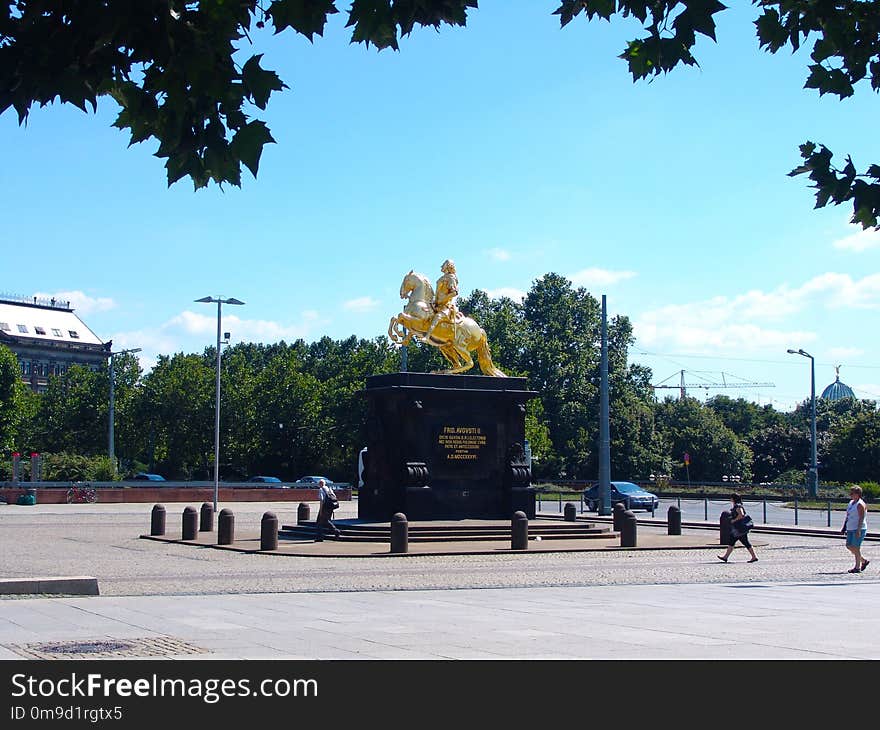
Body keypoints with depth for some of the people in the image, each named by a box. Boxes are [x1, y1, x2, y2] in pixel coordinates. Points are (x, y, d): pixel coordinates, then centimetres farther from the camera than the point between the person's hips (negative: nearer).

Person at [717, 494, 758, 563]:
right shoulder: (735, 507, 15)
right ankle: (726, 557, 11)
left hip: (740, 529, -11)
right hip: (736, 529, 11)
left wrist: (734, 520, -20)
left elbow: (741, 514, -28)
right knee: (731, 542, 9)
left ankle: (754, 557, 0)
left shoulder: (738, 506, -15)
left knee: (746, 543, -6)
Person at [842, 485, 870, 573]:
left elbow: (861, 518, -18)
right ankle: (864, 561, 23)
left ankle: (857, 567, 2)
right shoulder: (851, 503, 14)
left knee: (856, 547, -6)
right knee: (849, 546, 9)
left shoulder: (860, 504, -13)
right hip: (851, 529, 9)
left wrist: (858, 530, -23)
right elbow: (847, 517, 20)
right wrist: (844, 528, 17)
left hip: (859, 529, -9)